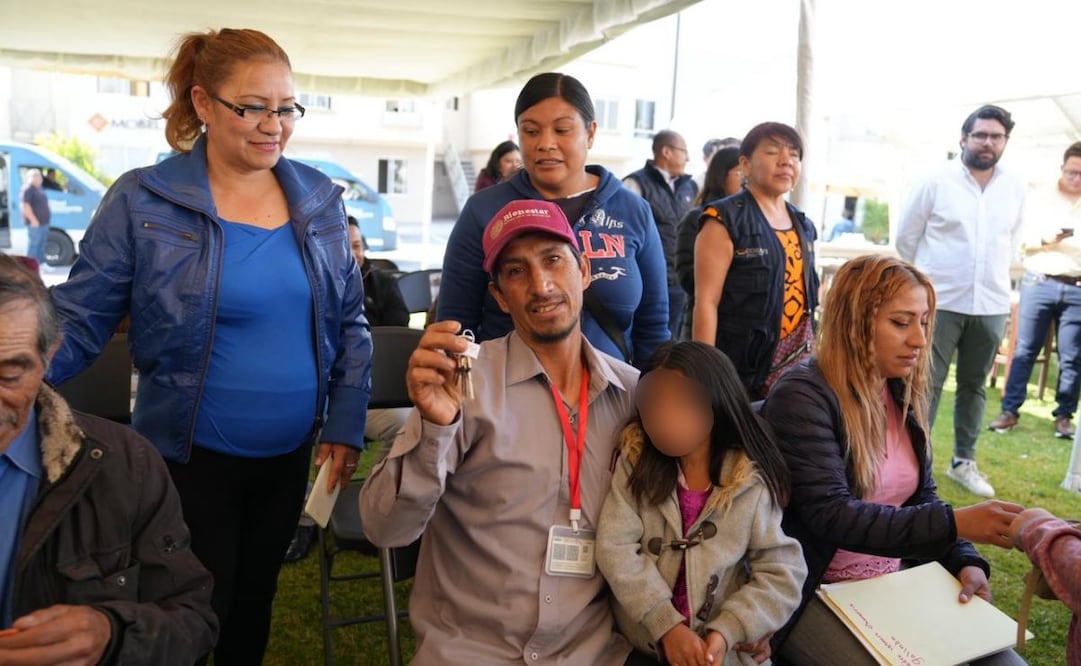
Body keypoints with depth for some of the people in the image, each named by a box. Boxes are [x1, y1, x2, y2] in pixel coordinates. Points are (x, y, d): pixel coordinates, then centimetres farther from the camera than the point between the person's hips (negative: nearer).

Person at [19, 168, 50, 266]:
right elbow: (25, 206, -20)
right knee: (33, 244, -7)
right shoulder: (28, 189, -13)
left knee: (41, 244, 14)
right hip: (35, 223, -10)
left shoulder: (39, 188, 17)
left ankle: (42, 264, 21)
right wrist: (33, 220, -23)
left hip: (44, 222, 10)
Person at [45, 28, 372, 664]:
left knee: (254, 607, 22)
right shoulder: (142, 201, -12)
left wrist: (346, 424, 0)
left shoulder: (320, 199, 0)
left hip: (291, 455, 4)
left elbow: (349, 323, 5)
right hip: (190, 459, -3)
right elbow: (76, 324, -9)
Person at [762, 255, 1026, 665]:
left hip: (897, 580, 7)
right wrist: (956, 523, -28)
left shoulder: (903, 393, 6)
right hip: (815, 591, -7)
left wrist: (965, 561, -9)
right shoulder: (802, 396, -18)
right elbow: (832, 516, -24)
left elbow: (922, 498, 10)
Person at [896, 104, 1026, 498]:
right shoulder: (937, 182, -5)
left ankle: (964, 461, 24)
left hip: (992, 305, 3)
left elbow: (1013, 240, 18)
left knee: (974, 385, 12)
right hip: (940, 302, -3)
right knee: (927, 383, -1)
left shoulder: (1016, 188, 4)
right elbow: (906, 236, 3)